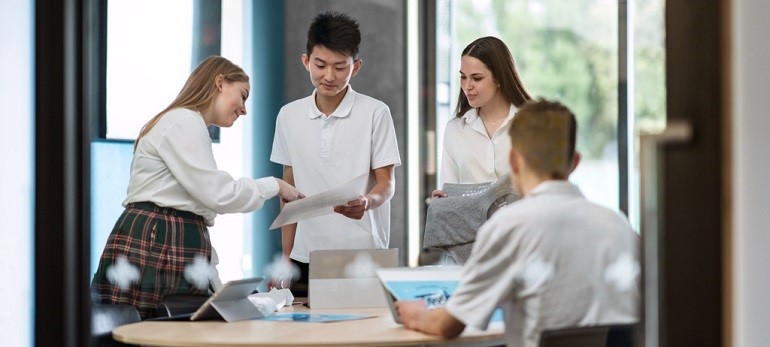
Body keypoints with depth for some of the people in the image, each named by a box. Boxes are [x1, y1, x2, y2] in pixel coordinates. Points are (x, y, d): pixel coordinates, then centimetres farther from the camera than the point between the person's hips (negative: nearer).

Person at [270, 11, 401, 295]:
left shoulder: (375, 113, -3)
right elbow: (290, 189, 14)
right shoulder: (289, 116, 8)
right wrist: (286, 255, 11)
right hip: (306, 254, 3)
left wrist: (367, 201, -25)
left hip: (363, 254, -3)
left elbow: (387, 183, -2)